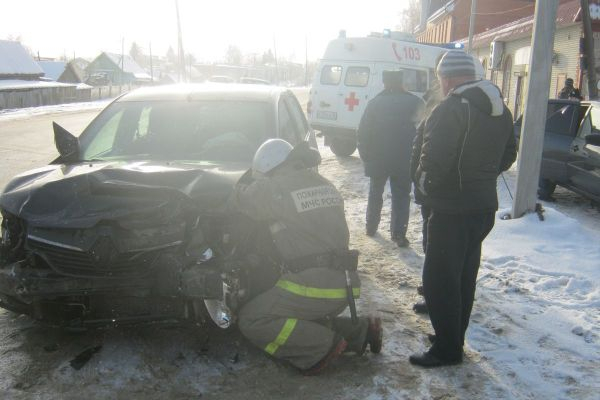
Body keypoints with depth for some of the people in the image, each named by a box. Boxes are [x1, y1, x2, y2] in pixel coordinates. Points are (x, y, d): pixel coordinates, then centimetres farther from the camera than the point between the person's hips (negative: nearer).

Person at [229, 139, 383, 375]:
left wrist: (250, 182, 23)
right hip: (345, 286, 8)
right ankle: (361, 331, 17)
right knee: (303, 320, 30)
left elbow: (239, 203, 4)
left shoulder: (275, 188, -8)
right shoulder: (325, 185, 13)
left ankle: (323, 346, -6)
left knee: (251, 319, -1)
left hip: (313, 286, -8)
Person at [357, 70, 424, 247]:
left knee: (375, 193, 18)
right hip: (403, 161, -1)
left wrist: (366, 156, 4)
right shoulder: (414, 102, -2)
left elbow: (363, 132, -4)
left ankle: (371, 226, 27)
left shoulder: (375, 103, -3)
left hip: (377, 159, 1)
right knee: (401, 196, 5)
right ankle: (398, 233, -2)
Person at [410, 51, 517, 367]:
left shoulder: (449, 110, -18)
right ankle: (455, 336, 31)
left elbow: (433, 162, -24)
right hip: (485, 206, 9)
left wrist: (423, 183, -5)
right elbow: (508, 155, 17)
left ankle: (447, 349, 11)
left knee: (439, 280, 2)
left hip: (452, 210, -9)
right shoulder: (500, 110, 10)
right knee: (464, 276, 18)